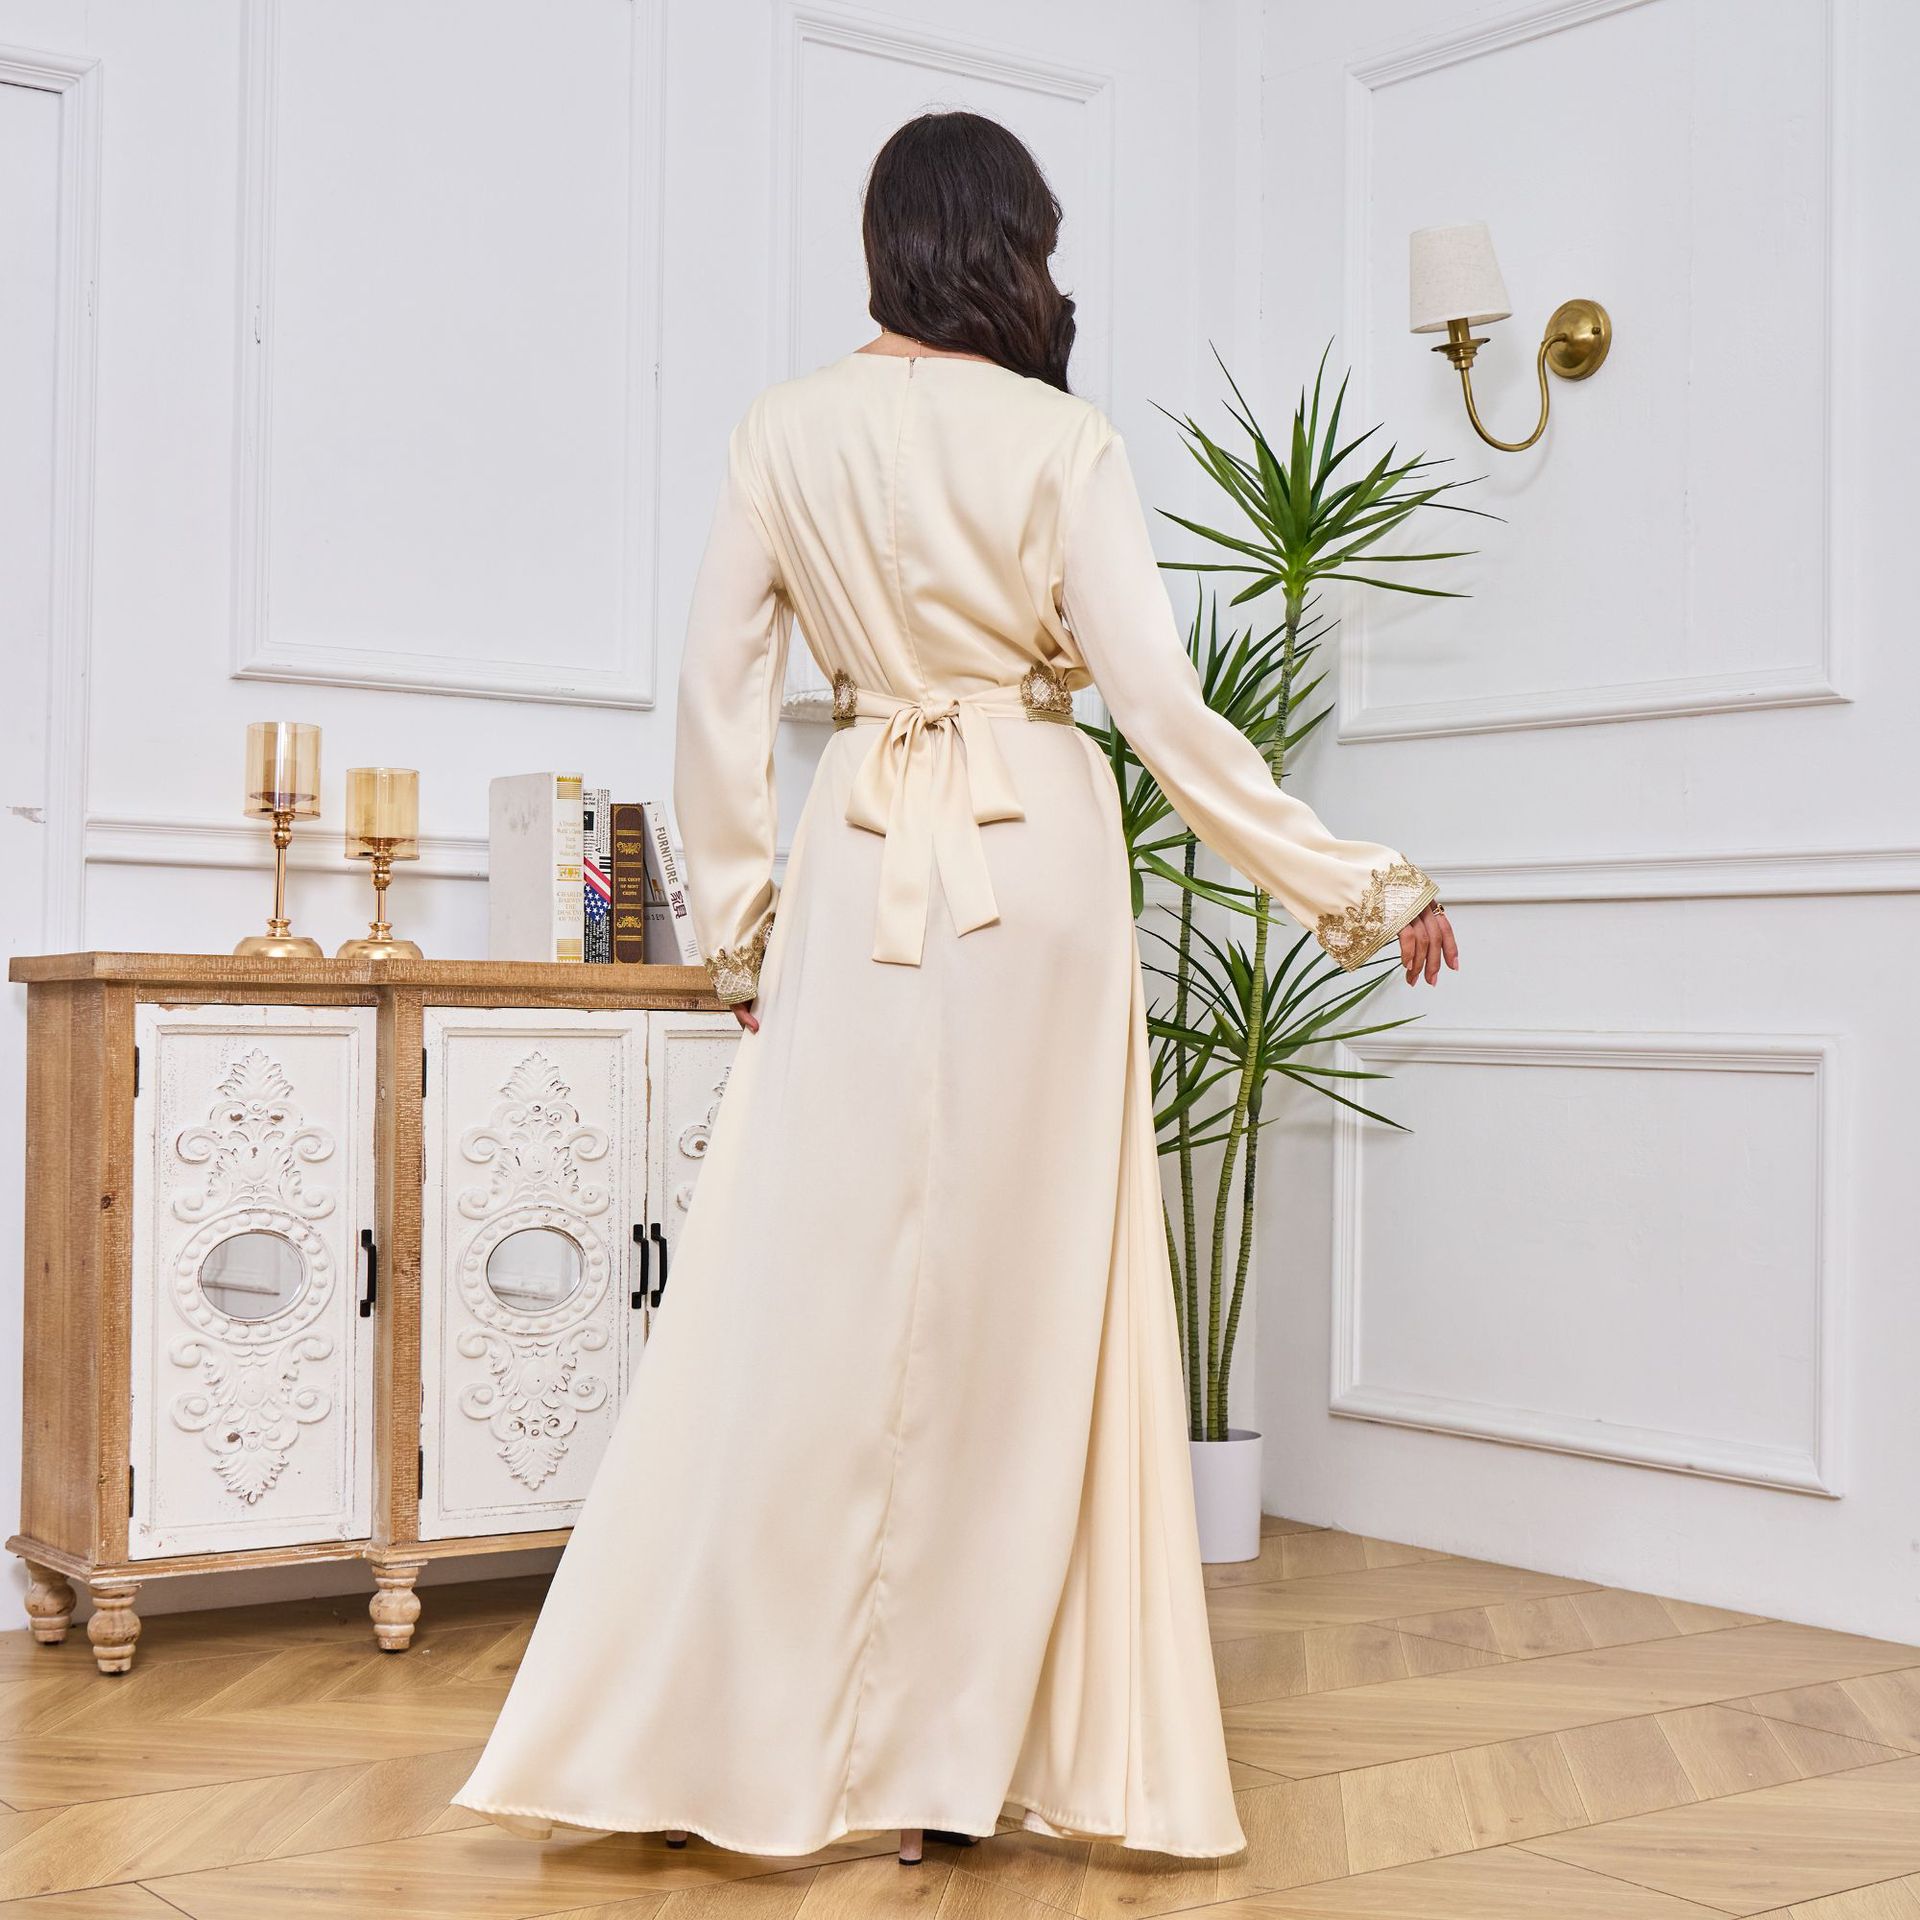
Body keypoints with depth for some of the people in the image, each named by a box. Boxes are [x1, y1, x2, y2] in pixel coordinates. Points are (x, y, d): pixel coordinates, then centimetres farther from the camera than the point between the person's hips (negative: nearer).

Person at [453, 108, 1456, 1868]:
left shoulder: (786, 433, 4)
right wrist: (1357, 886, -2)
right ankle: (964, 1750, 13)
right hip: (1038, 860, -2)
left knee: (814, 1289, 6)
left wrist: (736, 913, 16)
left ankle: (716, 1733, 9)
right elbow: (1163, 706, -8)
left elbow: (723, 694, 6)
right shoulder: (1062, 441, -4)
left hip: (860, 864, 2)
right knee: (1022, 1293, 5)